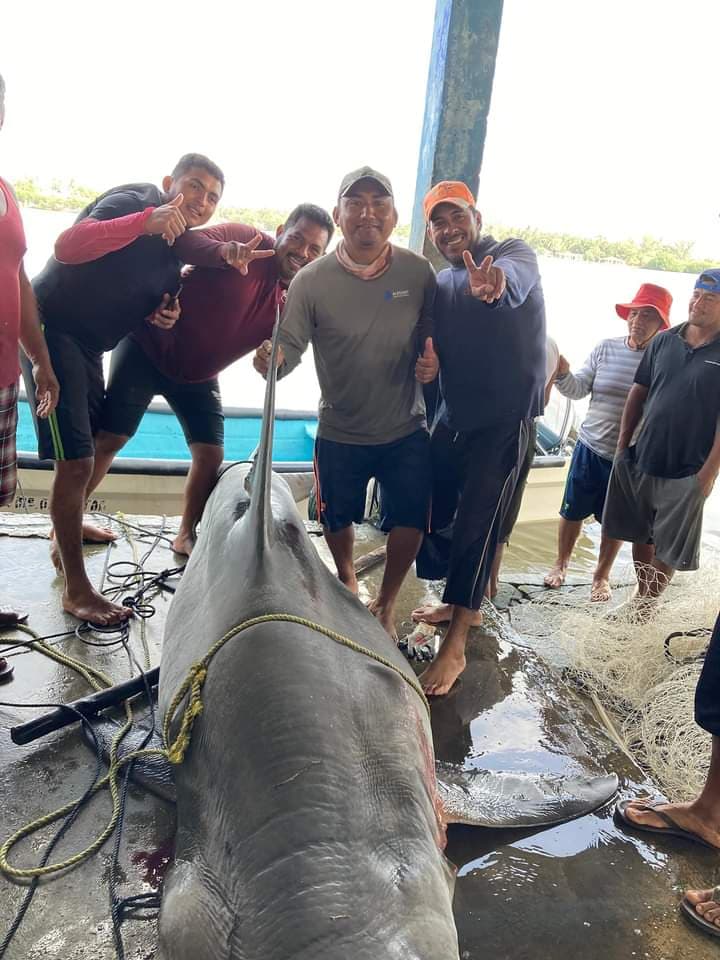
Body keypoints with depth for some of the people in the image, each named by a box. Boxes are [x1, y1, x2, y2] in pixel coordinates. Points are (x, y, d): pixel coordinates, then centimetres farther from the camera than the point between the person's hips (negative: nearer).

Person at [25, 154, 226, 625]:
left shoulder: (180, 247, 9)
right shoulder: (132, 201, -16)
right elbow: (67, 247, -33)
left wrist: (165, 313, -3)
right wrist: (146, 222, -42)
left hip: (89, 343, 10)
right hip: (52, 329, -9)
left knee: (95, 442, 25)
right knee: (76, 461, -13)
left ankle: (69, 524, 51)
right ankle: (76, 590, -4)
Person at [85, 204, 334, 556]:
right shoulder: (244, 237, -16)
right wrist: (225, 251, -48)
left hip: (198, 376, 5)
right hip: (149, 346, -4)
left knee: (211, 455, -3)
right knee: (110, 438, -5)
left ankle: (186, 536, 17)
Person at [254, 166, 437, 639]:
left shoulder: (418, 271, -8)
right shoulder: (312, 281, -13)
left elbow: (431, 331, 5)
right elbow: (289, 347, -15)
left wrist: (432, 359, -16)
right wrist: (273, 359, -38)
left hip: (406, 429, 1)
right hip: (340, 433, 0)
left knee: (409, 522, 3)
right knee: (338, 519, 17)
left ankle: (386, 604, 30)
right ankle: (347, 580, 50)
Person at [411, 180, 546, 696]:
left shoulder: (514, 253, -10)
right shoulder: (441, 283, 11)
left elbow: (516, 277, -36)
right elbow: (435, 343, 11)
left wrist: (496, 282, -58)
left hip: (505, 419, -7)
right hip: (455, 415, 7)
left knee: (476, 525, -8)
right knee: (436, 511, 12)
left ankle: (455, 647, 0)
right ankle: (461, 604, 34)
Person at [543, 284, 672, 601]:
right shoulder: (606, 348, -3)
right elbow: (578, 390, -1)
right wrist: (563, 374, -20)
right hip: (590, 447, 2)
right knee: (572, 511, 13)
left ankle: (601, 575, 35)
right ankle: (561, 564, 36)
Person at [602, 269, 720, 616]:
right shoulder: (664, 341, 3)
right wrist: (622, 445, 6)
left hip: (686, 471, -4)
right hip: (641, 459, 4)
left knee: (668, 547, 8)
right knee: (640, 536, 17)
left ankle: (649, 600, 27)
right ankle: (640, 593, 35)